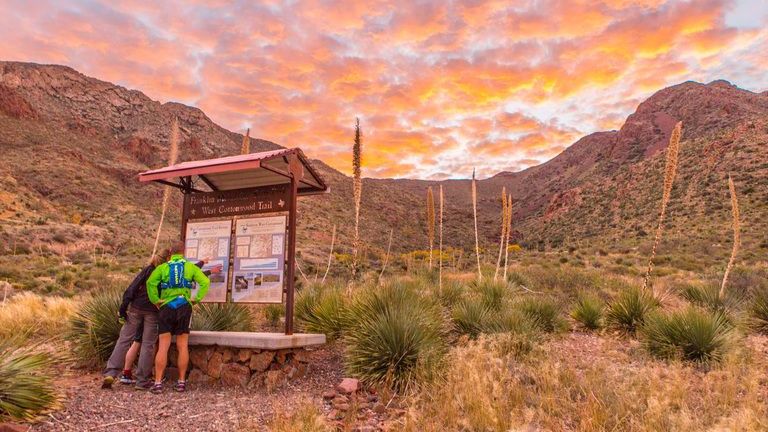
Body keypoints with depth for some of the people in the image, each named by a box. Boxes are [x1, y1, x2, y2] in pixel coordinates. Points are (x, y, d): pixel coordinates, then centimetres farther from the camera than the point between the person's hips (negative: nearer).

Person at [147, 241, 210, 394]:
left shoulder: (162, 267, 6)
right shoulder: (191, 267, 7)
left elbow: (150, 283, -11)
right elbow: (205, 282, -6)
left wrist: (155, 301, -4)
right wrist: (196, 299, -2)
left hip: (166, 308, 0)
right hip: (184, 308, 0)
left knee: (163, 347, 1)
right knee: (183, 347, 5)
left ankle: (158, 383, -2)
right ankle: (181, 382, 7)